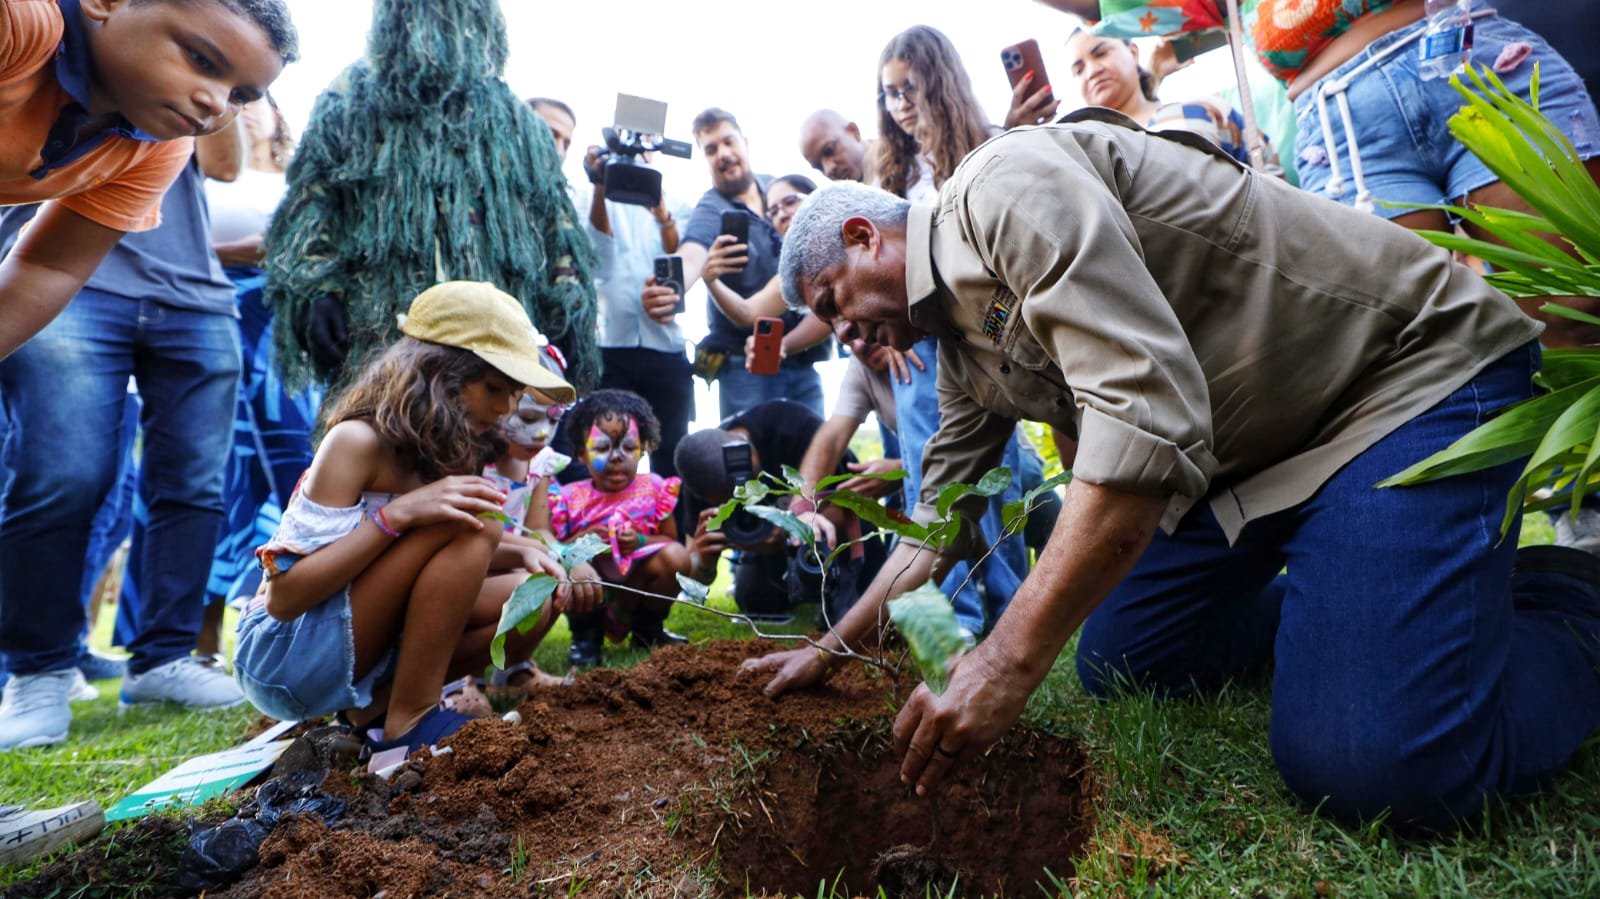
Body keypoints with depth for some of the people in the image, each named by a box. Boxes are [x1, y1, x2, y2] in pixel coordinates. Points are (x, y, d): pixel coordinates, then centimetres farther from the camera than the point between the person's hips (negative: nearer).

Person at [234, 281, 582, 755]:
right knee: (464, 522, -25)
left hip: (363, 650, 8)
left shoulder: (443, 448, 4)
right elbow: (283, 596, -21)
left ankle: (377, 705, -4)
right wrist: (397, 514, -30)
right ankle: (411, 718, -17)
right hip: (282, 652, -7)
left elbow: (454, 560, 15)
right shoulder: (358, 441, -18)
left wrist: (517, 553, -6)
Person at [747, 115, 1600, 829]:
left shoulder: (1002, 186, -21)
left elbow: (1146, 411, -33)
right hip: (1251, 449, 9)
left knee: (1373, 763, -23)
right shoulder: (963, 343, 9)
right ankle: (1344, 599, 23)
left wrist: (1008, 660, -31)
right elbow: (940, 519, 16)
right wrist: (830, 652, 14)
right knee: (1116, 663, 5)